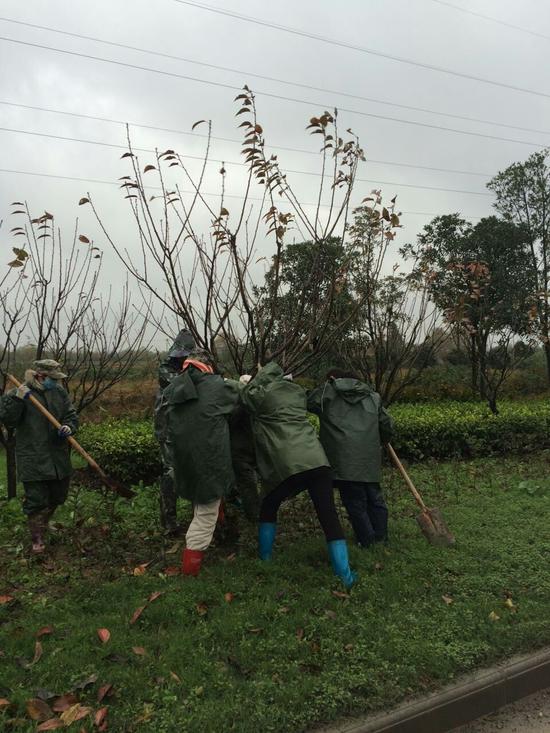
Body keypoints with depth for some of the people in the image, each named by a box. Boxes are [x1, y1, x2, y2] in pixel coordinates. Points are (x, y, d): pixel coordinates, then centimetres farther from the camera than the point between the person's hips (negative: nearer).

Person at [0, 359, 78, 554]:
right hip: (33, 460, -5)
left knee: (57, 497, 19)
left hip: (59, 458, 5)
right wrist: (17, 399, -29)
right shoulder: (17, 394, -8)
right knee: (36, 500, 0)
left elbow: (72, 415, 9)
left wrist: (69, 427, -12)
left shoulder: (59, 392, 6)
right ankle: (38, 539, 17)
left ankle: (42, 524, 44)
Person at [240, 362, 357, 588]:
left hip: (290, 465, -4)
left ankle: (265, 558, 29)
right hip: (317, 460, 4)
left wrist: (256, 380, 33)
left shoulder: (262, 394, 5)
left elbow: (245, 395, 22)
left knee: (268, 508, 21)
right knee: (329, 516, 5)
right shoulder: (297, 391, 19)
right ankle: (345, 575, 6)